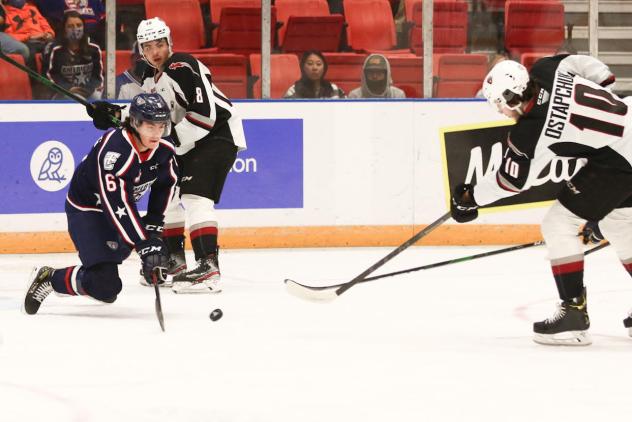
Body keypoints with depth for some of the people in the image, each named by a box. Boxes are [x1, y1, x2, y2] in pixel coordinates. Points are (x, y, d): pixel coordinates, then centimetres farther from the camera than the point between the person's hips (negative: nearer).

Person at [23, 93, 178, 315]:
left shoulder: (164, 149, -13)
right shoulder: (115, 151, -36)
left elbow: (165, 184, 5)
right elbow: (118, 207, -38)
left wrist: (153, 226, -1)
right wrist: (145, 245, -40)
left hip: (123, 203, 8)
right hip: (85, 209, -8)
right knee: (104, 284, -18)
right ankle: (50, 279, 2)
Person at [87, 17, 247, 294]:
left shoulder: (183, 68, -22)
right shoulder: (150, 77, 8)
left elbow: (206, 114, -29)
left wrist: (172, 140, -25)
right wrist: (114, 115, 2)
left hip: (218, 133, -10)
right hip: (187, 140, 10)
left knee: (195, 195, -23)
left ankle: (209, 267, -31)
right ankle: (174, 262, 26)